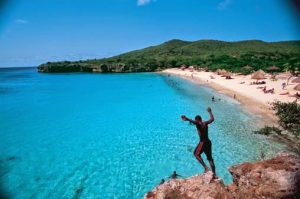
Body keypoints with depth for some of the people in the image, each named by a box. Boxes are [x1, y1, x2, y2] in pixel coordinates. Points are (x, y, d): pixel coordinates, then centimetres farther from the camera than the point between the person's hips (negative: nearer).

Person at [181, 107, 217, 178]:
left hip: (203, 142, -8)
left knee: (196, 154, 9)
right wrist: (210, 112, 44)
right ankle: (214, 174, 20)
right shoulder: (205, 123, 9)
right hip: (208, 142, 8)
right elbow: (212, 119, 28)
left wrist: (187, 119, -56)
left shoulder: (198, 124, -11)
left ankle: (206, 167, -3)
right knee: (210, 158, 15)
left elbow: (193, 121, -36)